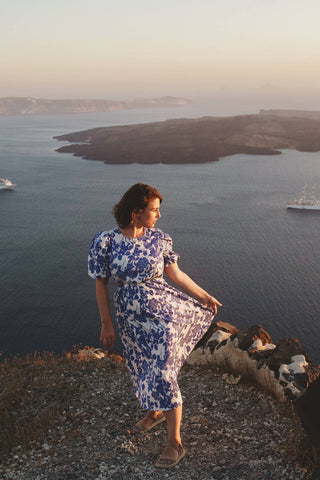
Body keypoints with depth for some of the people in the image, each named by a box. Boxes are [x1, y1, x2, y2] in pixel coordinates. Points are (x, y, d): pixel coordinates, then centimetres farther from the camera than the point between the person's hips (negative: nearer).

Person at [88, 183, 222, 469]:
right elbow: (101, 284, -4)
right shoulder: (105, 241, -11)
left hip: (163, 311, -2)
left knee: (163, 374, 0)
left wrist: (204, 296, 10)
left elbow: (176, 274, 4)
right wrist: (106, 324, 1)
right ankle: (155, 412, 50)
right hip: (130, 318, 2)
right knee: (142, 370, 20)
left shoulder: (159, 238, -7)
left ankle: (175, 443, 14)